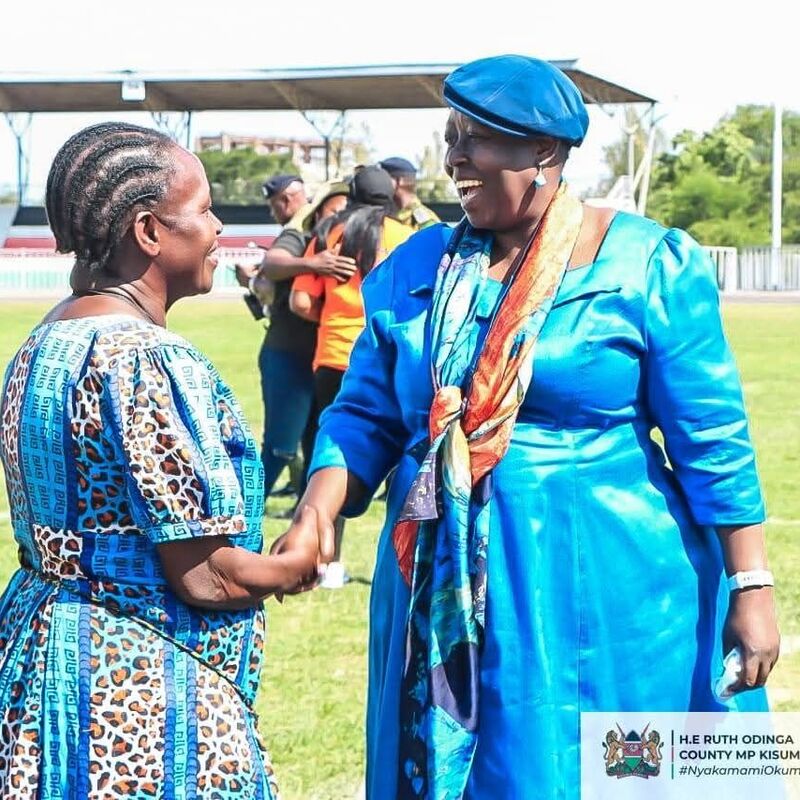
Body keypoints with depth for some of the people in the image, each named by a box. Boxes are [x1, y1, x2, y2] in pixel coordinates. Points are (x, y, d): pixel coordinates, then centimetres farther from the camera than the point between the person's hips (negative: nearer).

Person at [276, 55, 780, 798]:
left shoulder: (646, 265, -6)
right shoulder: (415, 269, 5)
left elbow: (712, 439, -6)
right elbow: (366, 417, 7)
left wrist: (749, 586, -8)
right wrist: (318, 507, -12)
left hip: (604, 586, -4)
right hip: (445, 585, 4)